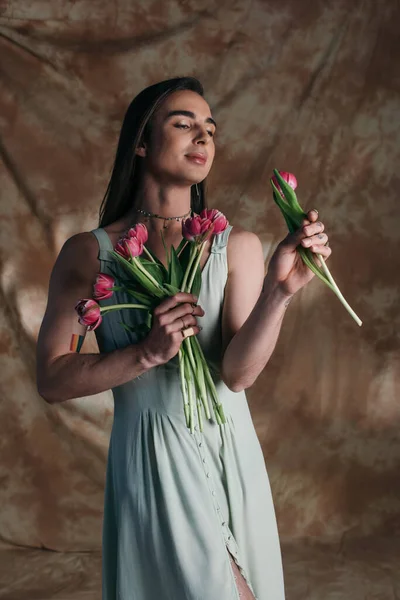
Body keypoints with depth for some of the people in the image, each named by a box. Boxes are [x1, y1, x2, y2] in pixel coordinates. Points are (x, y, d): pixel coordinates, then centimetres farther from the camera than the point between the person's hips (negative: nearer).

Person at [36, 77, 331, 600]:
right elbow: (52, 380, -8)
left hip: (231, 452, 3)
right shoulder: (88, 253, -5)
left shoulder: (238, 246, -1)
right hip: (152, 459, -3)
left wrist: (279, 291, -28)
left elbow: (238, 371, -12)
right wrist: (150, 352, -20)